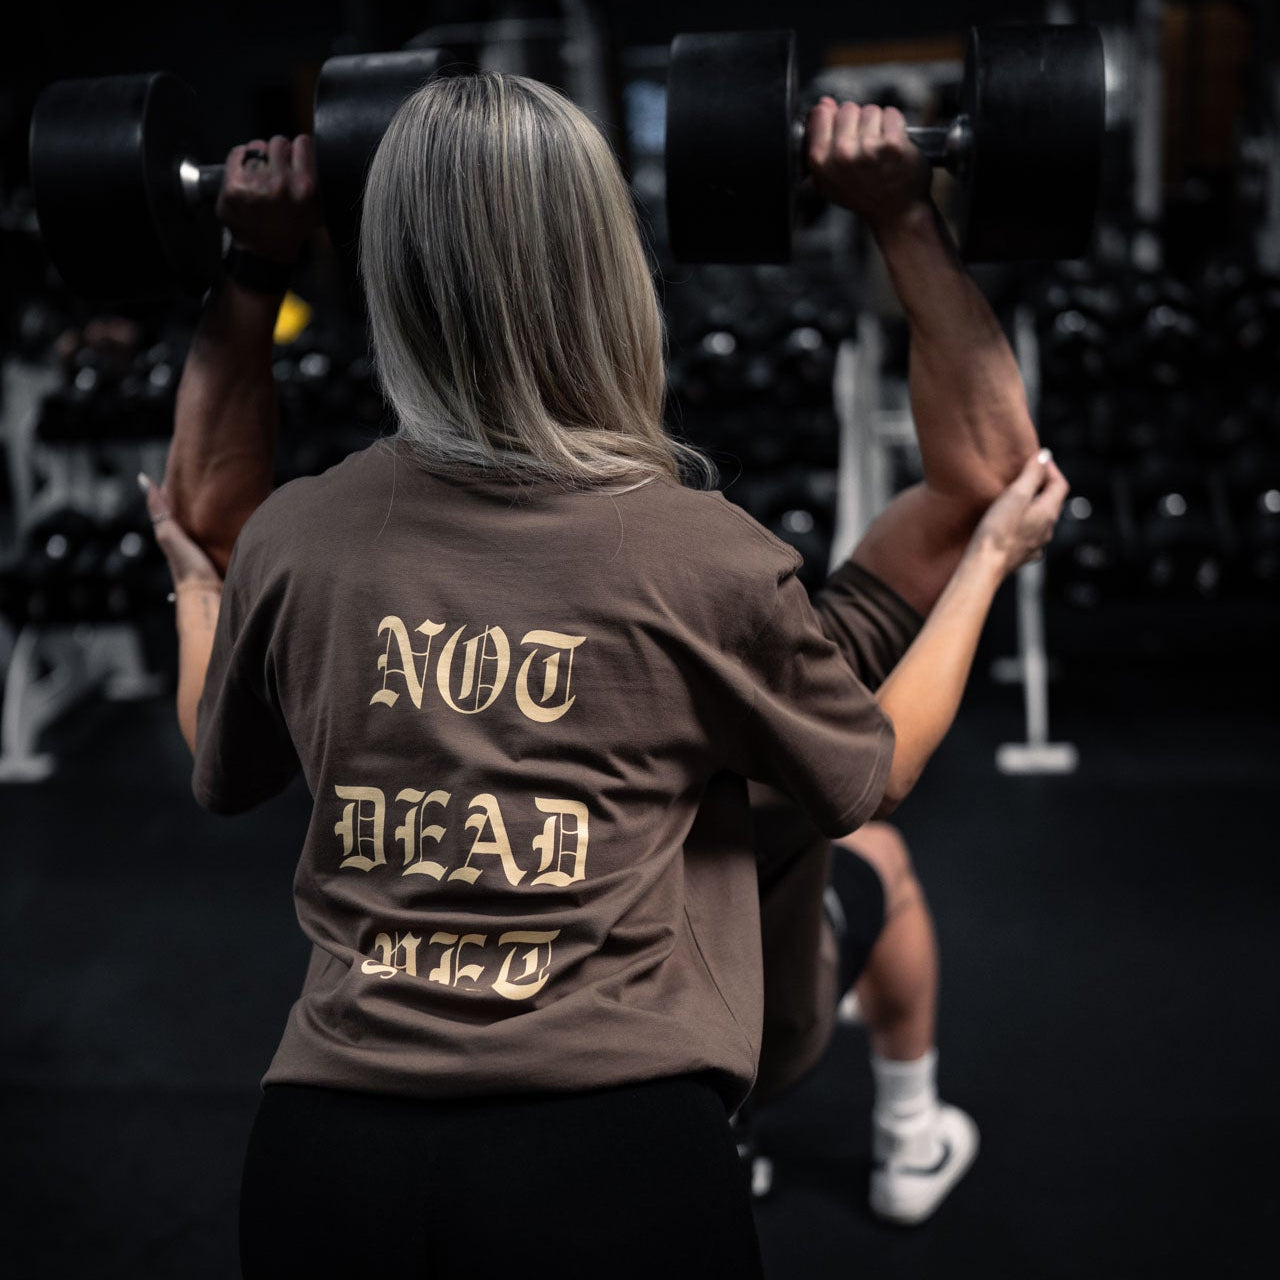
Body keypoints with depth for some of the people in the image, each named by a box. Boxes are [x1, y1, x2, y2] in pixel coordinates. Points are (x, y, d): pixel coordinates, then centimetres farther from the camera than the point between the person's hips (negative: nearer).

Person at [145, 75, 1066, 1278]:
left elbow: (223, 774, 17)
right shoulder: (705, 556, -10)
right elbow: (873, 773, 9)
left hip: (324, 1146, 3)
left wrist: (194, 590, 35)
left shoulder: (291, 540, -4)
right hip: (616, 1147, -2)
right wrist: (992, 557, 22)